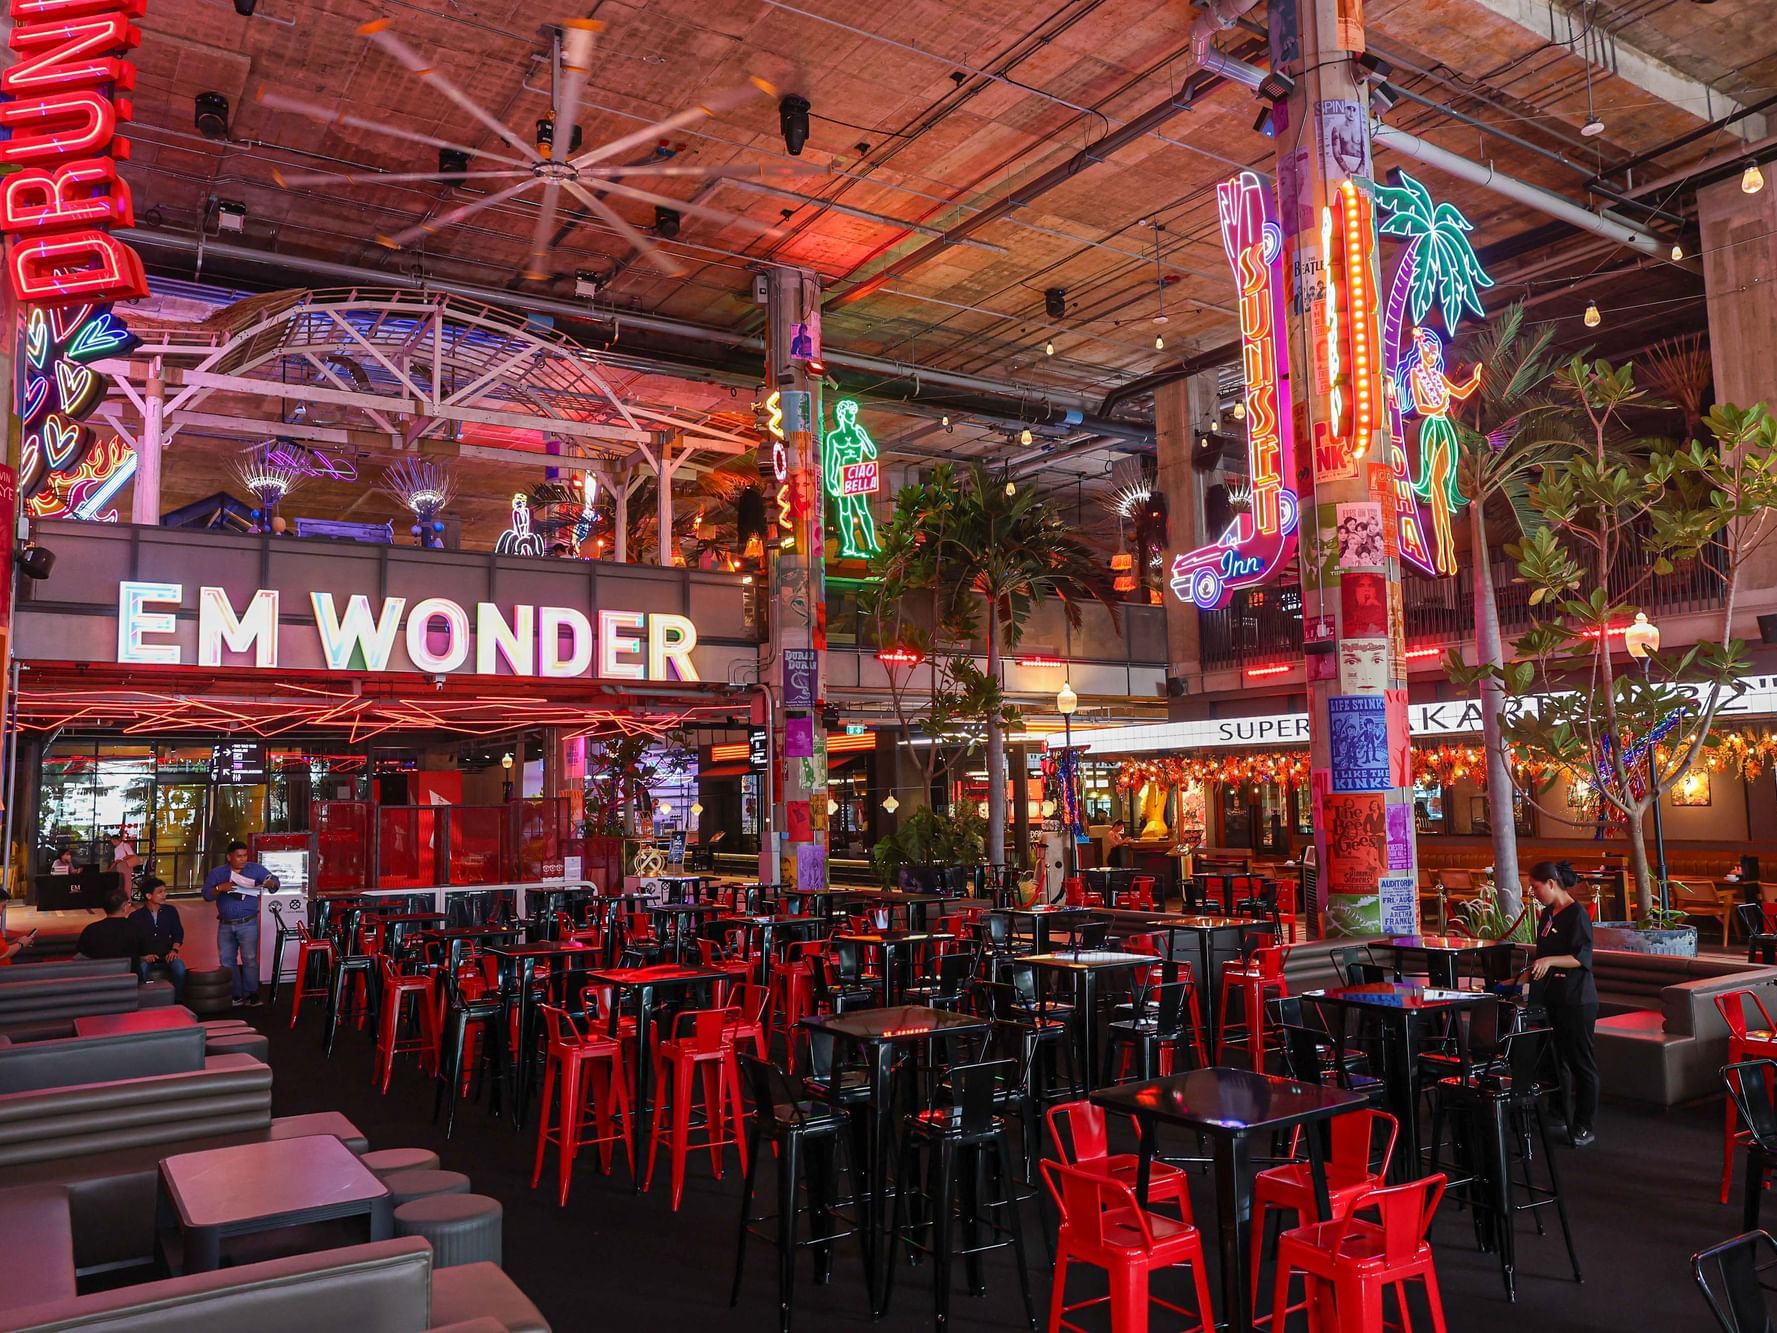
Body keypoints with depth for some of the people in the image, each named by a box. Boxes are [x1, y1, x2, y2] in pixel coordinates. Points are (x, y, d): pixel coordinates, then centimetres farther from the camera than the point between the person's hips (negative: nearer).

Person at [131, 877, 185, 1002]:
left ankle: (178, 1002, -15)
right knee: (141, 969, -36)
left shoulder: (171, 911, 6)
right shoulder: (135, 916, -2)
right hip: (144, 956, -2)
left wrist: (174, 950, -3)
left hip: (166, 954, 2)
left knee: (180, 967, -30)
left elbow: (178, 933, 13)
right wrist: (142, 956, -16)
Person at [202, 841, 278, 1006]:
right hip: (225, 925, 3)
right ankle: (235, 994, 15)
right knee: (226, 961, 6)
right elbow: (206, 894, 2)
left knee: (250, 959, -11)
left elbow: (274, 880, 5)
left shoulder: (255, 869, 3)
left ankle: (251, 994, -5)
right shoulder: (218, 873, 6)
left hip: (248, 923, -3)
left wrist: (270, 883, -19)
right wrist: (219, 888, -18)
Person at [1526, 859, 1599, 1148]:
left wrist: (1550, 960, -29)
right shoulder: (1547, 914, 12)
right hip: (1552, 999, 8)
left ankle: (1586, 1127, 9)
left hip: (1577, 1001, -8)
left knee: (1581, 1062, 1)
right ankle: (1563, 1118, 20)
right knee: (1559, 1061, 12)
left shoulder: (1576, 913, -13)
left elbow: (1583, 957, -19)